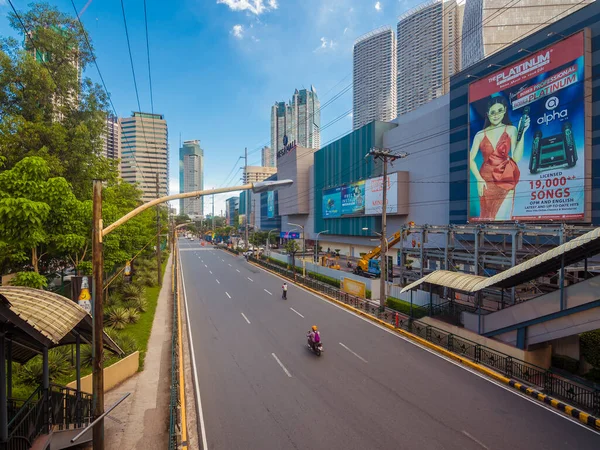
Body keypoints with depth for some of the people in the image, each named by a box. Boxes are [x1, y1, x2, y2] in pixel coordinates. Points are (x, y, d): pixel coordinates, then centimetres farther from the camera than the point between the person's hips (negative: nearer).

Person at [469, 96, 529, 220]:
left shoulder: (511, 130, 2)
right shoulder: (480, 134, 3)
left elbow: (517, 158, -8)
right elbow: (471, 159, -1)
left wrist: (522, 133, -13)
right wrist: (479, 179, -11)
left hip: (506, 181, -1)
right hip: (486, 181, 1)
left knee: (502, 217, -9)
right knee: (486, 216, 9)